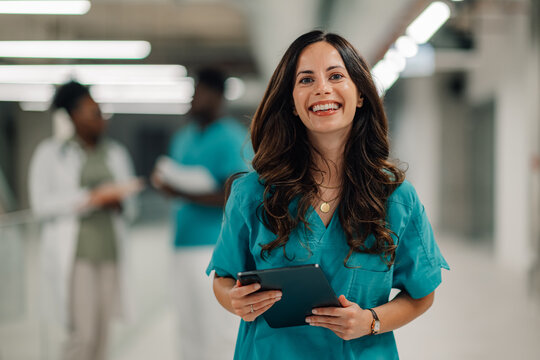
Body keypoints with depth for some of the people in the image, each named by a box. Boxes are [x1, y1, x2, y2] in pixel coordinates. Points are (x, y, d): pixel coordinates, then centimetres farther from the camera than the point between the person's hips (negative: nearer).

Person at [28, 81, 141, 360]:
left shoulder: (116, 154, 16)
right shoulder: (50, 153, 4)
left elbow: (131, 209, 17)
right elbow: (41, 204, -7)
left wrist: (119, 203, -7)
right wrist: (93, 197, -13)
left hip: (110, 253, 4)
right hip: (73, 256, -4)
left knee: (101, 336, 4)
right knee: (84, 335, -11)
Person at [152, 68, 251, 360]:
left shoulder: (231, 138, -7)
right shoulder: (183, 138, 18)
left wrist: (188, 195, -19)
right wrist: (163, 180, 2)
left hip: (217, 249, -8)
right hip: (184, 247, 8)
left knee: (219, 335, -8)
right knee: (189, 331, 12)